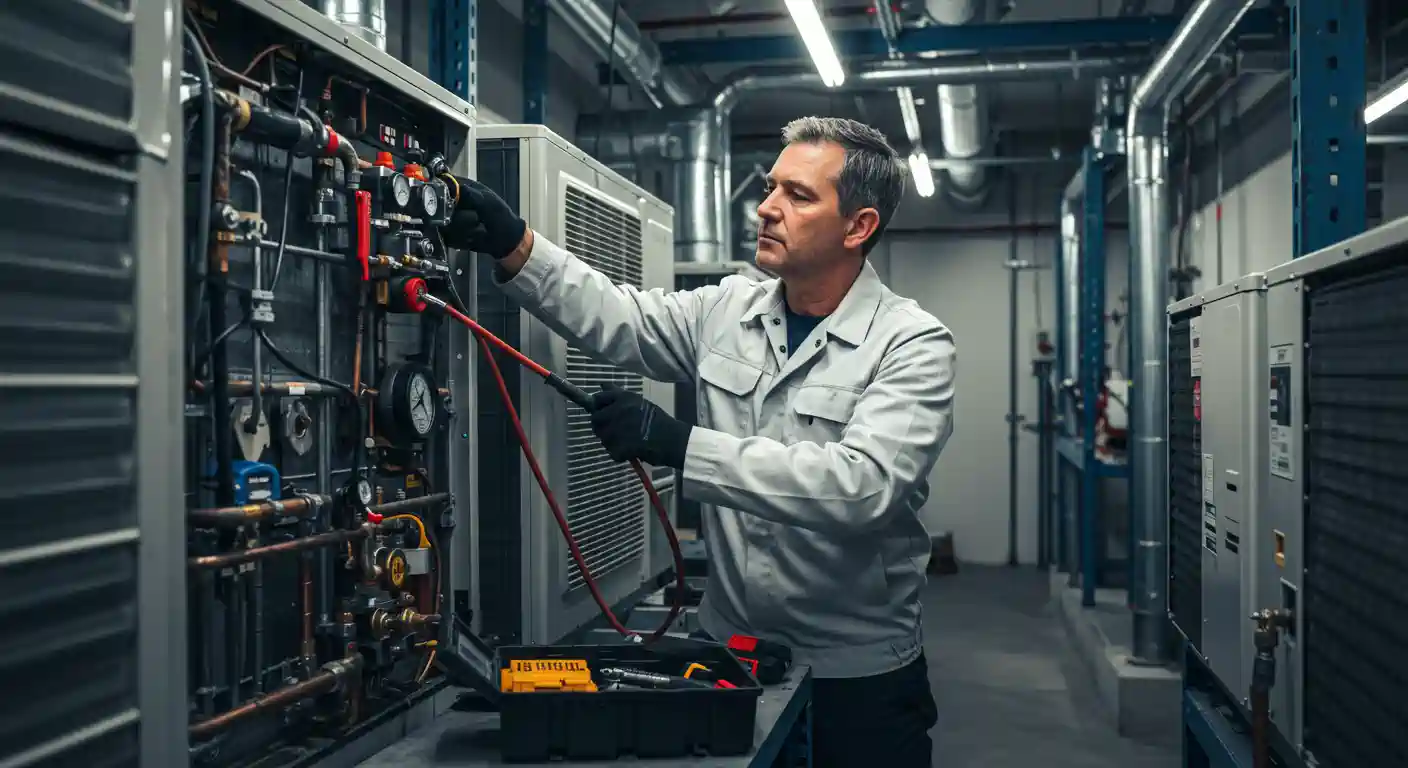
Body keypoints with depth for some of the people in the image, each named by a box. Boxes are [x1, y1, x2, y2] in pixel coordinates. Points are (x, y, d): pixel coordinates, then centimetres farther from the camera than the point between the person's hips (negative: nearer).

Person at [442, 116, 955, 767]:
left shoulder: (914, 345, -15)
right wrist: (513, 244, -21)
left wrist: (682, 445, -34)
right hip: (726, 653, 5)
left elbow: (860, 485, -30)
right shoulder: (727, 311, 3)